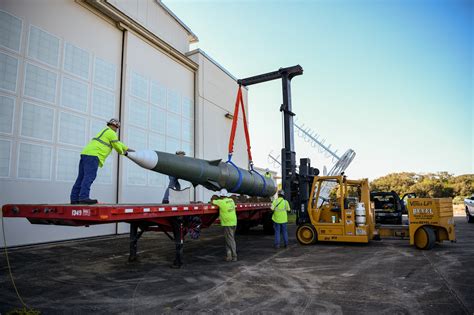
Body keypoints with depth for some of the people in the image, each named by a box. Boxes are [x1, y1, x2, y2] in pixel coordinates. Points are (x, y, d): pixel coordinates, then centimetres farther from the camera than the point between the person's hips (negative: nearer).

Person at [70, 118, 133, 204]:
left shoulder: (104, 131, 32)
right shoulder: (111, 133, 2)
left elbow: (117, 143, 39)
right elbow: (117, 146, 6)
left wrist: (126, 148, 46)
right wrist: (122, 152, 26)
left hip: (85, 153, 10)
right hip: (93, 155, -10)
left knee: (82, 177, 5)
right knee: (89, 176, -18)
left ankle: (74, 198, 2)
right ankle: (83, 197, -27)